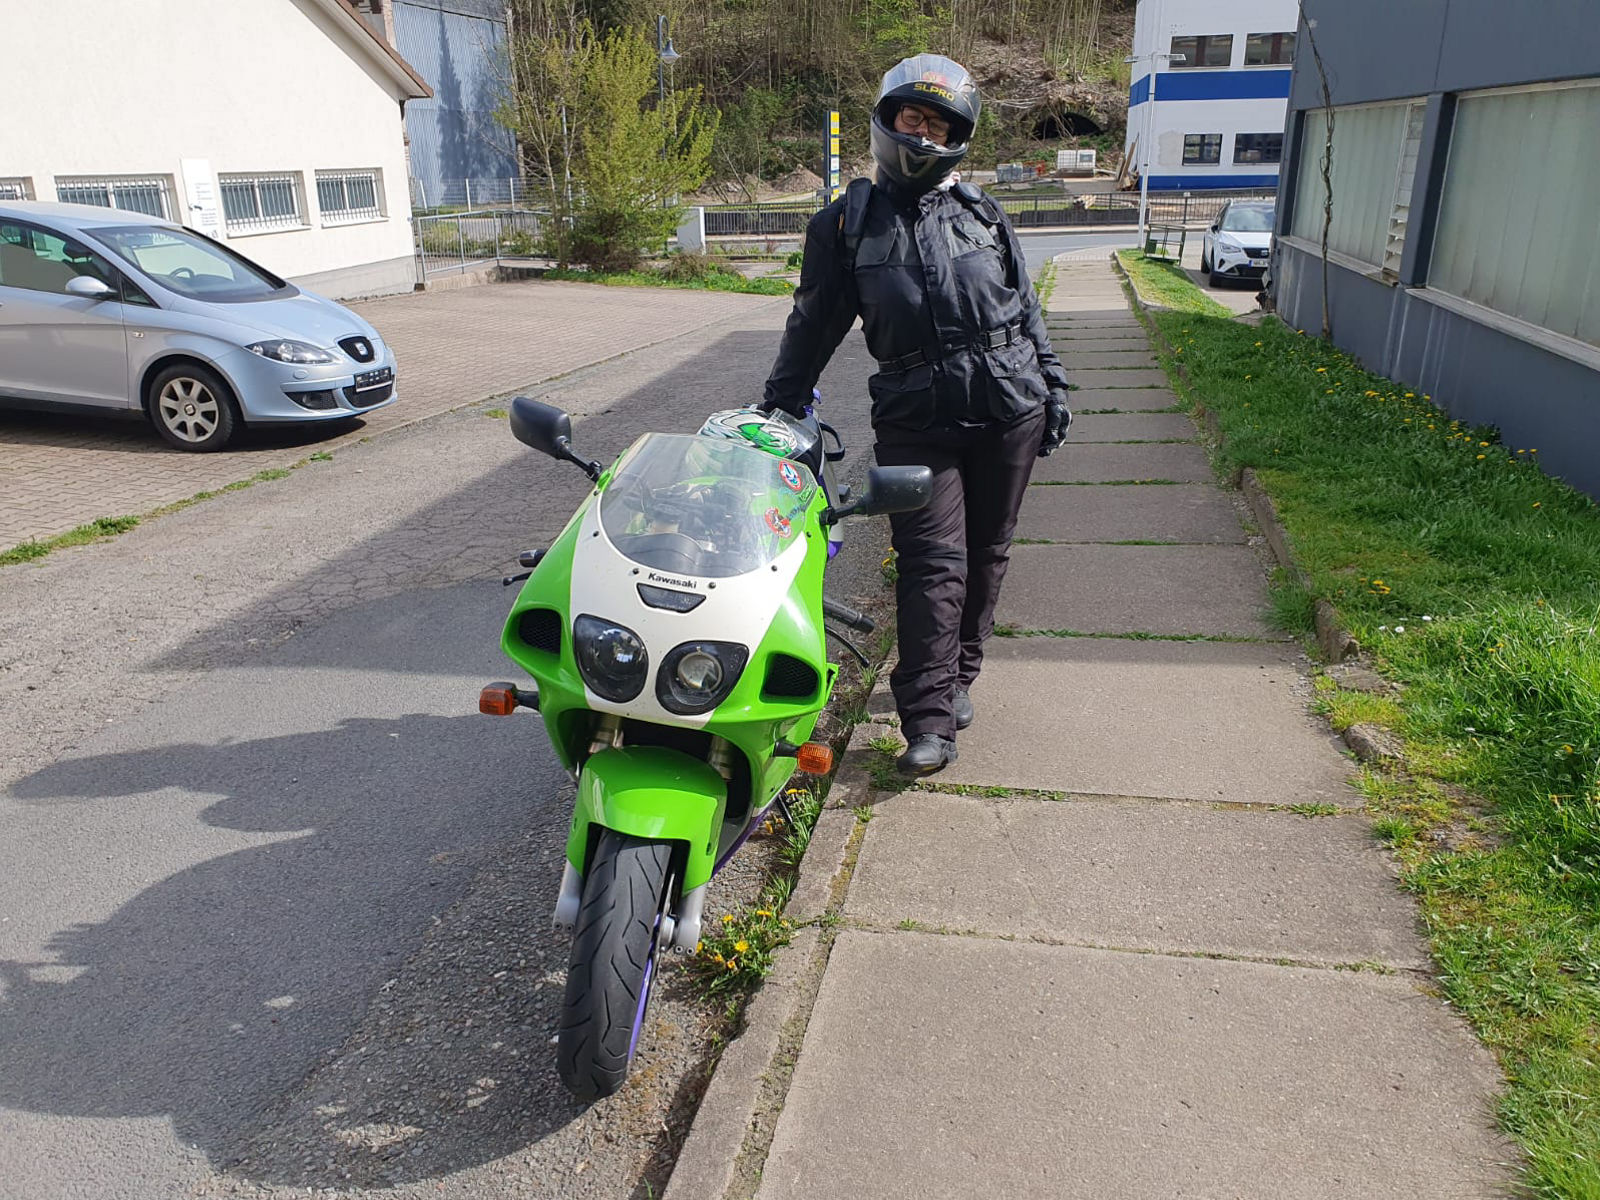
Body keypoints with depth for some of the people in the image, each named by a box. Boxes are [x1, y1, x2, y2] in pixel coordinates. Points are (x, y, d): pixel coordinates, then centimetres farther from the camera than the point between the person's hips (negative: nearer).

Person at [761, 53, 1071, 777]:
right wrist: (777, 404, 11)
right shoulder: (847, 222, 8)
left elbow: (1025, 305, 18)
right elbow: (815, 322, 12)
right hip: (916, 419, -3)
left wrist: (1052, 384, 14)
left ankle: (958, 674, 26)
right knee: (934, 562, -10)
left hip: (1009, 408, 3)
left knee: (985, 553, 9)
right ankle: (930, 720, -8)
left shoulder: (981, 213, 15)